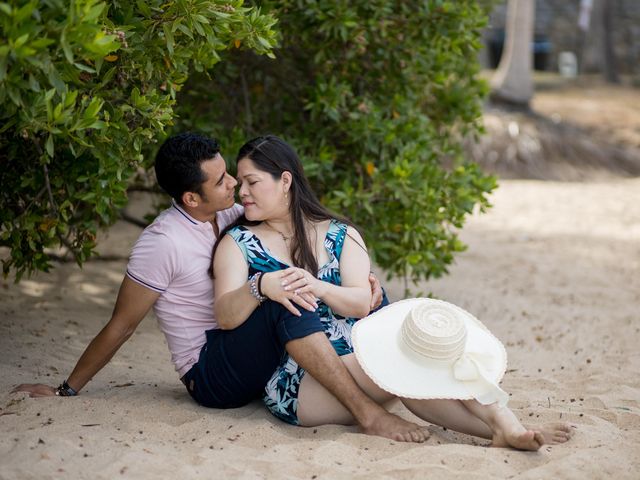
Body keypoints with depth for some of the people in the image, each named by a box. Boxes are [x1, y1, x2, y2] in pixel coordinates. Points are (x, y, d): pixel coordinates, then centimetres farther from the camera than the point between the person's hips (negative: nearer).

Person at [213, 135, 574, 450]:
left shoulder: (340, 235, 13)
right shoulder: (238, 243, 8)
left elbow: (361, 303, -2)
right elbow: (226, 317, -8)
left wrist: (318, 287, -24)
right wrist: (260, 287, -29)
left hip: (359, 358, 3)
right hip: (295, 385, -3)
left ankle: (506, 424, -39)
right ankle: (502, 429, -33)